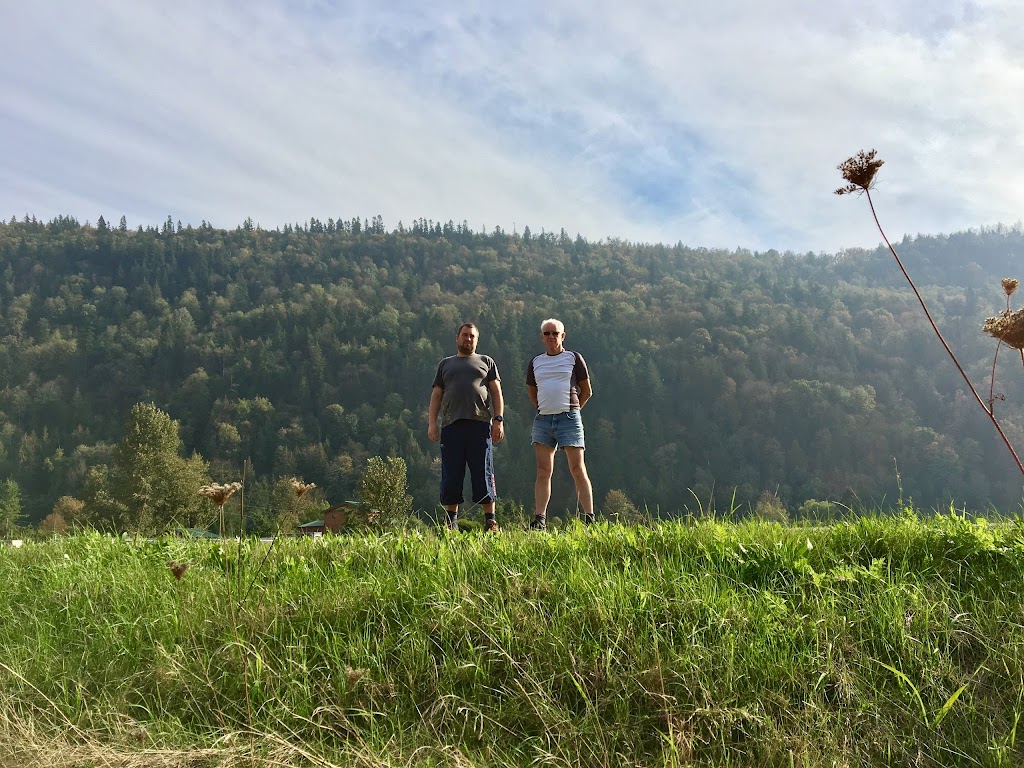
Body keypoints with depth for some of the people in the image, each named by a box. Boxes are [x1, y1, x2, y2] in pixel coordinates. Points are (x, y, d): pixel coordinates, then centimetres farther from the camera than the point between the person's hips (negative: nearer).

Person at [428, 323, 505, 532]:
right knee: (451, 475, 1)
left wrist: (498, 420, -1)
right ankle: (451, 520, 8)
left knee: (483, 474, -4)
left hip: (480, 423, -1)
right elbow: (436, 396, 17)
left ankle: (490, 520, 0)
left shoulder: (486, 362, 20)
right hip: (451, 425, 1)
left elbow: (496, 393, 12)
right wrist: (432, 423, 4)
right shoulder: (445, 364, 23)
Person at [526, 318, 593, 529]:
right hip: (542, 420, 4)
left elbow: (586, 391, 11)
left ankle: (590, 519, -6)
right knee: (543, 472, 2)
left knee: (578, 470, -7)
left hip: (569, 418, -4)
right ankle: (539, 520, 3)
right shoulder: (535, 363, 15)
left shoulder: (574, 358, 6)